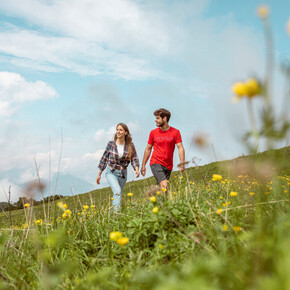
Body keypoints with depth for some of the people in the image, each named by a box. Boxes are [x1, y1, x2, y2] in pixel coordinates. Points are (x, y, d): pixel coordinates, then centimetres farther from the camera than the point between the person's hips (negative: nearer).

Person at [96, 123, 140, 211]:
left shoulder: (130, 146, -2)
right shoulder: (111, 144, -4)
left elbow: (134, 159, -2)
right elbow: (104, 158, 4)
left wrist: (136, 169, -24)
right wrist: (99, 174, 6)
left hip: (122, 173, 3)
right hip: (111, 172, -2)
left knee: (118, 194, 11)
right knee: (117, 191, -25)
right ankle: (116, 210, -28)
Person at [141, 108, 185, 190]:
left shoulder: (175, 132, 2)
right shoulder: (153, 133, 5)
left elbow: (180, 148, -3)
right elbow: (148, 149, 13)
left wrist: (182, 164, -16)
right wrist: (143, 165, 12)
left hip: (168, 166, 1)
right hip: (156, 164, -1)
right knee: (164, 185, -22)